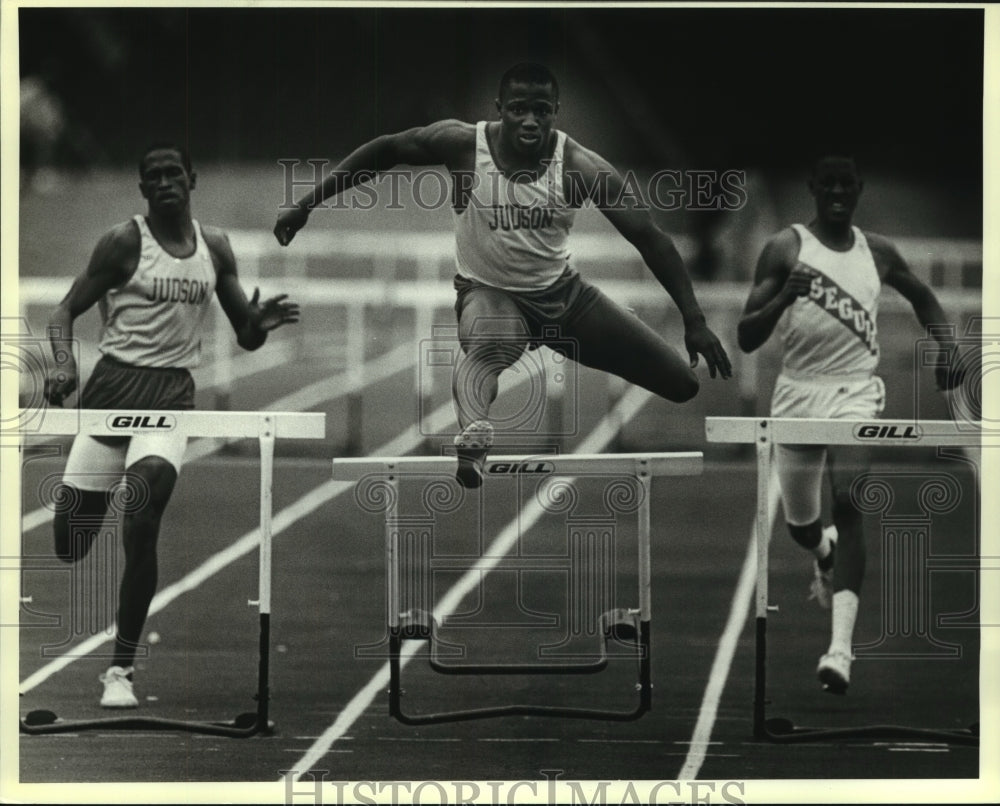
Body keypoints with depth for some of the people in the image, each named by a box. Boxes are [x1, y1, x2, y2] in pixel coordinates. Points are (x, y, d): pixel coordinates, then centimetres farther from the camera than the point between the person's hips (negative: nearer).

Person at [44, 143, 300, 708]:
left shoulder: (215, 247, 9)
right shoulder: (125, 242, -2)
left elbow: (245, 338, 15)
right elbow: (67, 310, -1)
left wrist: (261, 322, -9)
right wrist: (64, 365, -21)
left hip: (173, 394, 1)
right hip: (115, 388, -1)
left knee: (142, 529, -20)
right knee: (70, 545, -1)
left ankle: (121, 670, -11)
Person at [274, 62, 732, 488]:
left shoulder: (581, 168, -20)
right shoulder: (463, 144, -20)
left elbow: (650, 238, -17)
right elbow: (384, 150, -6)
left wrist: (694, 321, -20)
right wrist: (306, 205, -7)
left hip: (563, 292, 3)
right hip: (489, 292, -3)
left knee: (683, 386, 1)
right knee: (486, 352, -41)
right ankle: (474, 438, -68)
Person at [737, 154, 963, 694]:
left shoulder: (878, 252, 6)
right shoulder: (785, 248, -3)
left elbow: (923, 298, 26)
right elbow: (746, 339, -8)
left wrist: (947, 350, 9)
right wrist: (785, 296, -25)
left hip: (855, 390, 0)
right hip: (798, 392, 0)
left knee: (848, 511, -19)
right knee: (800, 523, 14)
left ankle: (841, 648, -27)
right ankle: (825, 553, 54)